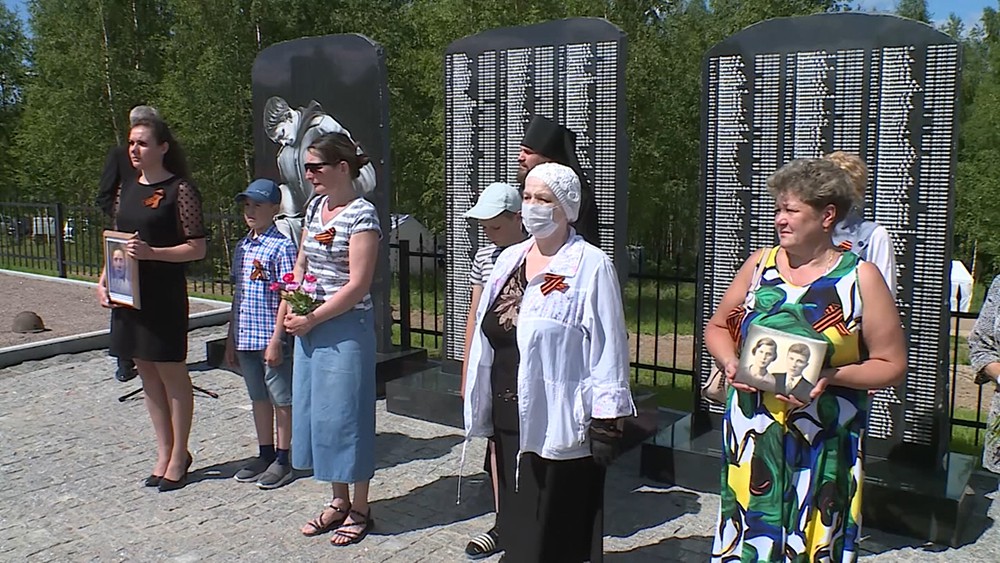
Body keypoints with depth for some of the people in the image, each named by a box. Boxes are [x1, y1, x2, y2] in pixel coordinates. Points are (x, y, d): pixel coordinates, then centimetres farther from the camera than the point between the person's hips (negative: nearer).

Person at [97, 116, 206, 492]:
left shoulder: (179, 190, -10)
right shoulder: (128, 188, 12)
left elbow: (197, 249, -12)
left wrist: (151, 252, -23)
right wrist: (104, 279, 6)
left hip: (165, 294, -7)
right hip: (129, 292, 7)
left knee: (171, 375, 3)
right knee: (147, 375, 13)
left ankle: (178, 456, 16)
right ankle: (164, 452, 25)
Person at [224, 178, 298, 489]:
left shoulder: (282, 246, -12)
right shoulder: (242, 246, 11)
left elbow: (287, 297, -14)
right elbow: (239, 294, 16)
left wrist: (276, 339, -18)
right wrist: (231, 337, 15)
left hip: (271, 337, -7)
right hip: (246, 337, 8)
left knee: (281, 399, 5)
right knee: (259, 397, 17)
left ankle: (282, 460, 16)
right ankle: (265, 455, 29)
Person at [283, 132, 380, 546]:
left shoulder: (361, 214, -14)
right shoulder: (315, 206, 9)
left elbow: (357, 285, -18)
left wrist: (311, 319, -15)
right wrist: (289, 308, 1)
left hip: (346, 327, -8)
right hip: (309, 325, 8)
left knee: (345, 412, 2)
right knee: (315, 409, 13)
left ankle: (359, 510, 18)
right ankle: (338, 501, 29)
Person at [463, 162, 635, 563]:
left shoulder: (591, 266, -10)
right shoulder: (509, 260, 11)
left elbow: (607, 349, -13)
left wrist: (606, 422, -15)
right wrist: (483, 412, 15)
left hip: (558, 426, -7)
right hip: (509, 422, 7)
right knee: (516, 528, 18)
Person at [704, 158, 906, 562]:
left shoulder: (860, 278, -3)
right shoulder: (759, 264, 6)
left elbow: (892, 365, -3)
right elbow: (718, 327, 15)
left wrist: (831, 376, -18)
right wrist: (731, 364, -4)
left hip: (823, 445, -2)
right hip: (751, 434, 3)